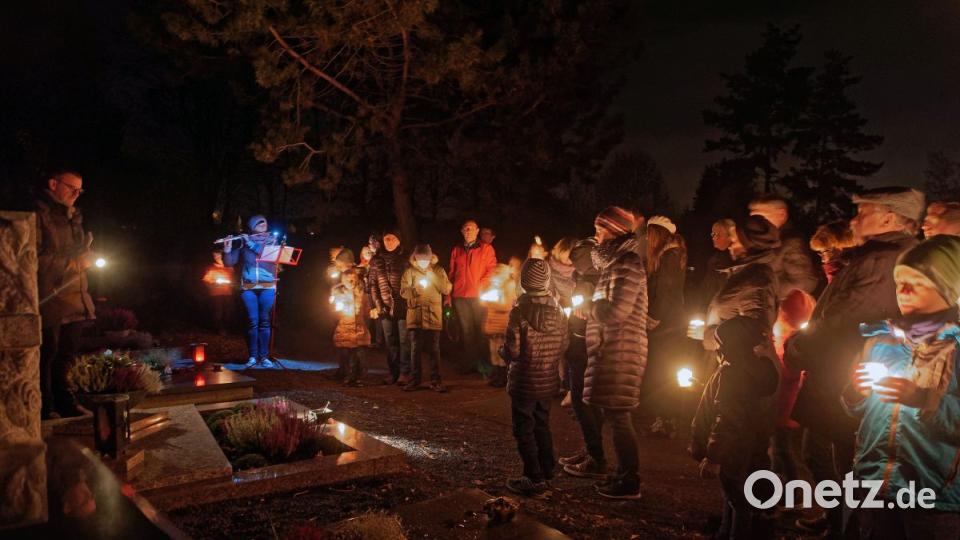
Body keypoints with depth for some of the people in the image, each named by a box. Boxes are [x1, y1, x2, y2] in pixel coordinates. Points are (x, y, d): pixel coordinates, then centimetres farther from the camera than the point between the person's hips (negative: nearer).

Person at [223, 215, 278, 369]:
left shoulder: (272, 240, 11)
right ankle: (252, 357, 1)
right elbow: (229, 263, 6)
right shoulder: (243, 243, 10)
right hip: (248, 287, 0)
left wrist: (250, 243, -10)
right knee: (253, 321, -6)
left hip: (267, 287, 0)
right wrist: (227, 249, -11)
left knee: (264, 321, -2)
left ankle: (264, 356, 3)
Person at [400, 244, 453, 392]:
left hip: (433, 316, 0)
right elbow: (403, 292, -2)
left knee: (434, 349, 2)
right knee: (415, 349, 4)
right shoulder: (409, 271, 4)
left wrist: (432, 275, -14)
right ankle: (414, 380, 13)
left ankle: (435, 381, 7)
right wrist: (414, 290, -22)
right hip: (415, 316, 0)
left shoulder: (438, 270, 4)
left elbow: (446, 289, -5)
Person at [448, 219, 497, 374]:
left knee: (480, 329, -3)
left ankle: (484, 363, 3)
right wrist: (449, 295, 9)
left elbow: (491, 270, -2)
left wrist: (481, 287, -14)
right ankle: (470, 362, 12)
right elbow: (451, 274, 15)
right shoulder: (456, 250, 15)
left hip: (478, 296, -3)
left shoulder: (486, 248, 5)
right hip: (459, 296, 3)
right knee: (466, 330, 6)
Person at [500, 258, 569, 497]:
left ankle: (534, 479, 9)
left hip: (524, 382, -5)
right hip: (548, 381, 5)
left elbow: (512, 351, -21)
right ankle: (547, 469, 30)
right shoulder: (557, 310, -3)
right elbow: (564, 345, 3)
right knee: (542, 425, 21)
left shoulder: (519, 312, -18)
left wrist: (502, 350, 0)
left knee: (524, 430, 6)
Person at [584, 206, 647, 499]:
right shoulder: (617, 262, 18)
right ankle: (624, 474, 24)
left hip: (619, 351, -10)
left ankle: (629, 482, 3)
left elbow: (615, 311, -22)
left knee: (619, 415, -5)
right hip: (613, 350, 10)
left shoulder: (626, 264, -13)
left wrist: (591, 306, -6)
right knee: (617, 415, 14)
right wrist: (596, 307, 4)